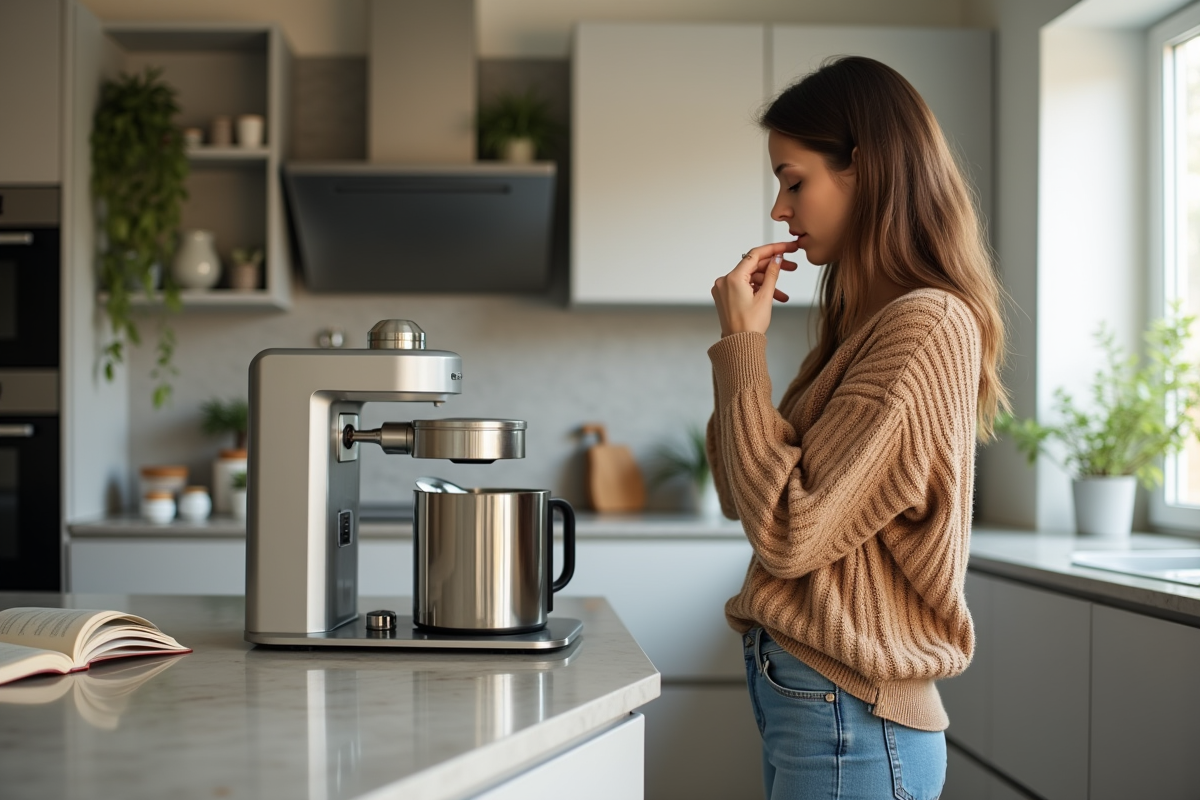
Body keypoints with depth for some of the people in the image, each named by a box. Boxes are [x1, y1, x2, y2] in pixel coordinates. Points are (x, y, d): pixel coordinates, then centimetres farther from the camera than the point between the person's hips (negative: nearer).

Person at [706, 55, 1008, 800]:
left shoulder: (926, 326, -18)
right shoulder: (872, 320, 11)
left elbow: (788, 532, -21)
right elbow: (752, 495, 12)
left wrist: (743, 343, -15)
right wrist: (745, 340, 4)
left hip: (847, 718, -9)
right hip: (802, 696, 9)